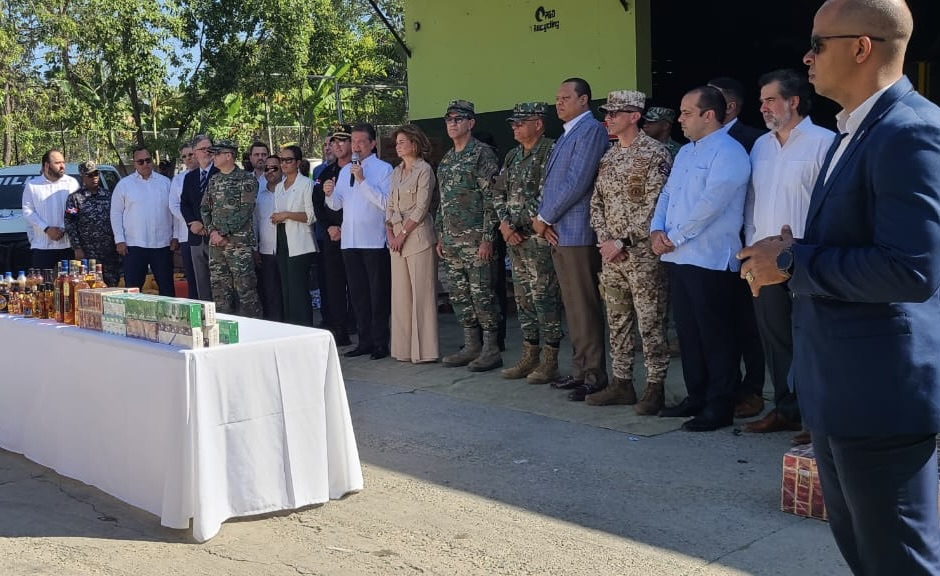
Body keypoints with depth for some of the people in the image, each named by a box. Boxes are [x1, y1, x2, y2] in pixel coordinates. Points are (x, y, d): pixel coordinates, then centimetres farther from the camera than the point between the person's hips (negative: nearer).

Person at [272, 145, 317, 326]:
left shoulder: (306, 184, -5)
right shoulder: (279, 186, 17)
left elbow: (311, 216, -10)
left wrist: (287, 215, -15)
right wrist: (276, 218, 5)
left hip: (299, 244, -7)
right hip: (282, 243, 8)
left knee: (299, 290, -10)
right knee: (286, 290, 9)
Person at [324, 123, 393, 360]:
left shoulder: (384, 169, -4)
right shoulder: (345, 170, 15)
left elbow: (386, 202, -17)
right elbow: (336, 205, 16)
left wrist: (362, 181, -19)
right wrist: (330, 194, -5)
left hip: (374, 240, -6)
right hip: (350, 241, 6)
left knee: (378, 293, 1)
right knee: (358, 293, 10)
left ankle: (380, 342, 7)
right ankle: (364, 341, 18)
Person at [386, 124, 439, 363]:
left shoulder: (424, 169, -5)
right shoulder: (396, 172, 17)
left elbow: (421, 207, -11)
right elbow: (390, 206, 15)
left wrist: (403, 233, -13)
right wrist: (390, 233, 1)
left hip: (418, 235, -7)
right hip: (397, 238, 7)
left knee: (422, 294, -5)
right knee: (400, 294, 7)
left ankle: (423, 349, -1)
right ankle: (404, 348, 13)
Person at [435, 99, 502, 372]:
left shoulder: (482, 153, -7)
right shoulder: (446, 159, 17)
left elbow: (491, 198, -12)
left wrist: (487, 237, -17)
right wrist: (440, 236, 15)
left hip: (475, 238, -8)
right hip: (451, 240, 8)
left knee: (481, 293, -5)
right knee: (459, 295, 10)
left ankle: (491, 350, 3)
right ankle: (471, 346, 19)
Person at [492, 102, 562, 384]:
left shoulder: (550, 152, -10)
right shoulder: (512, 157, 15)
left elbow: (546, 197, -17)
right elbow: (499, 193, 17)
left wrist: (521, 225, -13)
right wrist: (505, 224, 1)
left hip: (539, 237, -8)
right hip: (515, 239, 8)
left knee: (544, 298, -5)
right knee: (523, 299, 12)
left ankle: (549, 363, 2)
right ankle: (529, 357, 21)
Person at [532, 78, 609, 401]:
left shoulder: (591, 130, -9)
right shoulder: (567, 134, 20)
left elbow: (576, 182, -18)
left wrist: (544, 217, -10)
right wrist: (543, 220, 2)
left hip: (578, 233, -9)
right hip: (557, 234, 9)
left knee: (585, 308, -5)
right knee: (572, 307, 13)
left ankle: (595, 377, 1)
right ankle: (581, 370, 20)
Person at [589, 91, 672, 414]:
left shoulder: (655, 154, -9)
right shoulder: (609, 157, 14)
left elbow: (654, 206, -15)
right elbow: (597, 202, 15)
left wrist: (622, 241, -17)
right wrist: (604, 240, -1)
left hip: (642, 253, -7)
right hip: (611, 254, 7)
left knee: (650, 323, -2)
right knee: (617, 320, 12)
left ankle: (655, 387, 7)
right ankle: (621, 383, 21)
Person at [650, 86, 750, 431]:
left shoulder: (728, 152, -11)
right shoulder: (685, 152, 19)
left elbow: (709, 204, -19)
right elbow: (667, 194, 17)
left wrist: (674, 238, -13)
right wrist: (656, 231, 0)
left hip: (709, 259, -9)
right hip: (677, 258, 9)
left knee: (714, 334, -2)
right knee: (687, 331, 13)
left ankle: (720, 406, 6)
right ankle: (696, 396, 23)